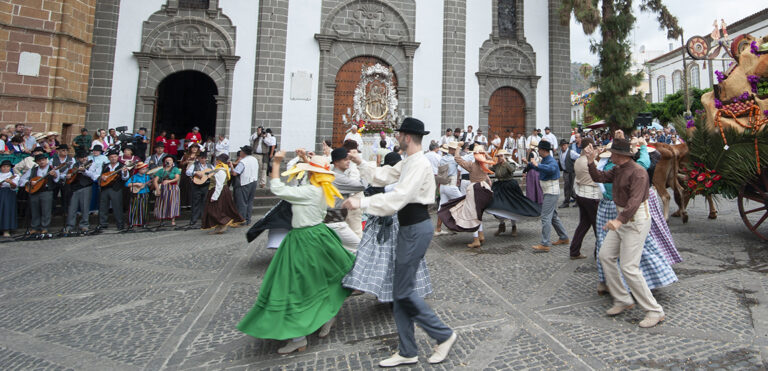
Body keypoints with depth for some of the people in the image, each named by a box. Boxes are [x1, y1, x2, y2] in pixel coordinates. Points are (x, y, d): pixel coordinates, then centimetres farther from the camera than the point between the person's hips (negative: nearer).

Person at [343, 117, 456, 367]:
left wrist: (362, 203, -28)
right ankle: (407, 352, 25)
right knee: (401, 291, 13)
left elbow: (399, 197, -28)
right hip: (408, 227, 10)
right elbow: (384, 175, 22)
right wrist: (360, 163, 18)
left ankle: (444, 335, 17)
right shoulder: (407, 162, 13)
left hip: (416, 229, -10)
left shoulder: (420, 164, -18)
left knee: (403, 291, -3)